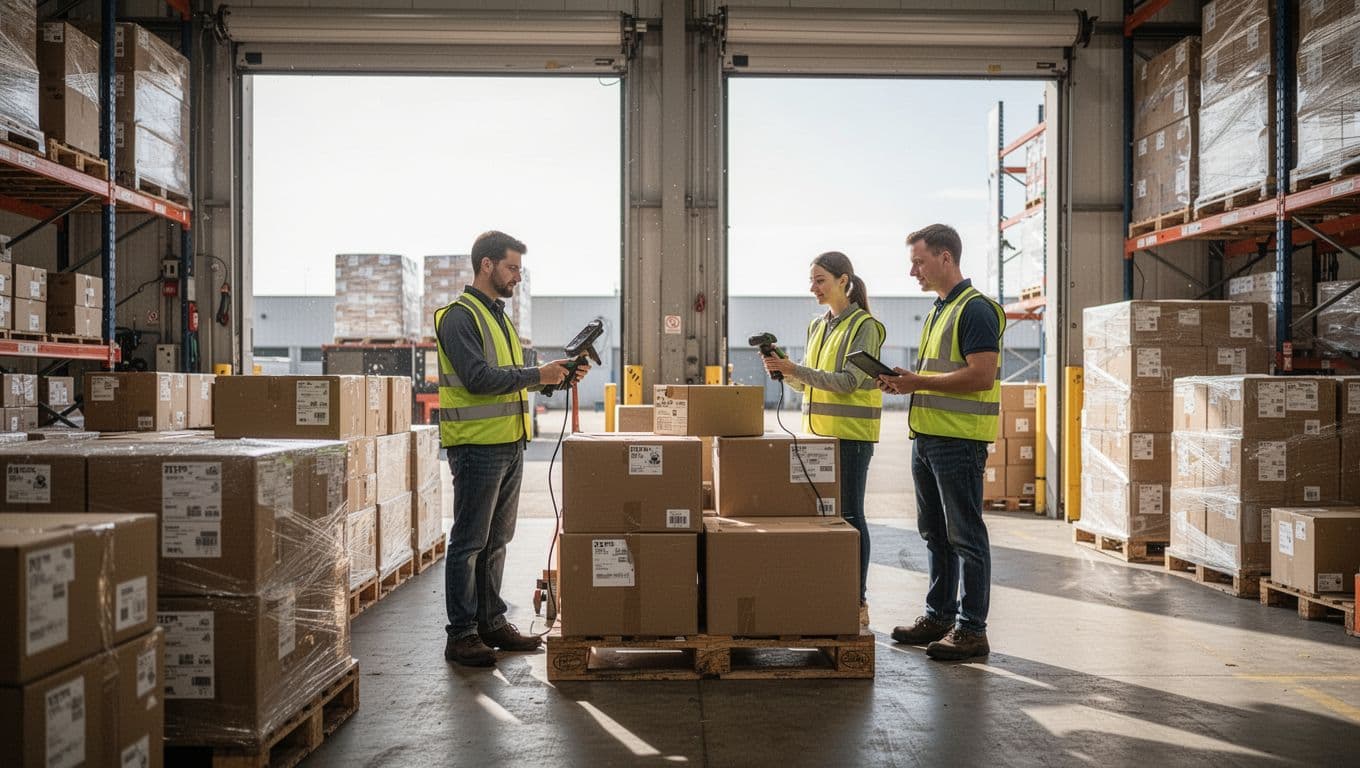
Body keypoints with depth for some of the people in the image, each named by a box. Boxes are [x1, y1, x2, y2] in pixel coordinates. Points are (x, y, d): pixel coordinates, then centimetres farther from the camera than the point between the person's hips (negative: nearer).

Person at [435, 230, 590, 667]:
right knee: (469, 542, -2)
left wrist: (559, 377, 9)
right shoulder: (459, 317, -10)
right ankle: (461, 635, 6)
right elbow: (479, 378, -21)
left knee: (497, 540, 15)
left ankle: (491, 622, 25)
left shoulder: (500, 317, 20)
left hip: (510, 443, 9)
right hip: (477, 446, -9)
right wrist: (537, 375, -17)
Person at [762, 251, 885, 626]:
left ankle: (857, 601, 6)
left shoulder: (864, 326, -7)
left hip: (851, 433, -7)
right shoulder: (818, 326, 15)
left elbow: (848, 381, -17)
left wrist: (795, 369, -23)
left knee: (849, 514, -3)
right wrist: (786, 371, -3)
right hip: (818, 431, 7)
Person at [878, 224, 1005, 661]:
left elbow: (981, 376, -21)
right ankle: (939, 616, 26)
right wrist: (906, 380, 7)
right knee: (935, 534, 16)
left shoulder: (975, 310, -12)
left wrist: (919, 382, -19)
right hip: (927, 437, 10)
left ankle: (972, 630, 5)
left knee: (965, 536, -3)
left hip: (959, 440, -10)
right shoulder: (939, 310, 18)